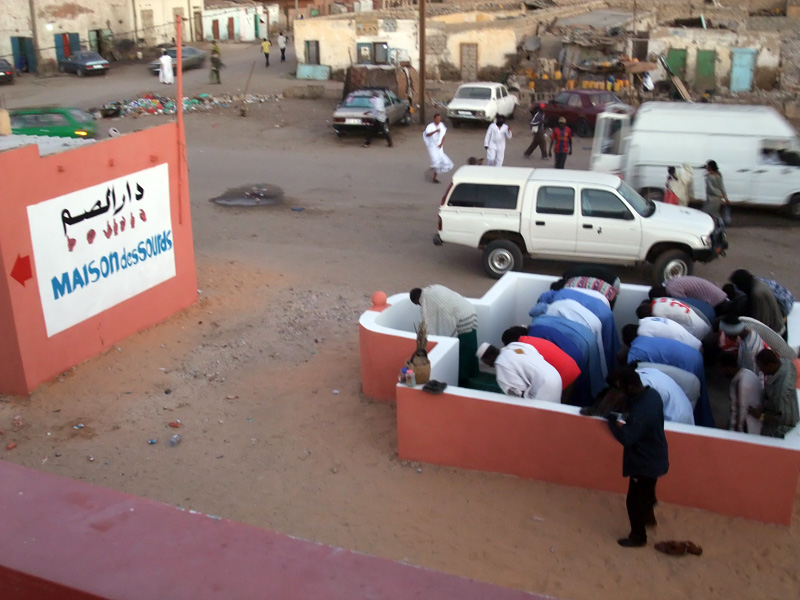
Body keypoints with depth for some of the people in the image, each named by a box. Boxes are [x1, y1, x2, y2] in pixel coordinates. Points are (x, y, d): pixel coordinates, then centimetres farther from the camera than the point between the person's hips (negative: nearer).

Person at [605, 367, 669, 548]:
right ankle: (649, 516, 55)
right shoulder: (652, 394, -7)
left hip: (644, 463, -9)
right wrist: (624, 421, -7)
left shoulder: (641, 412, -37)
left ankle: (638, 537, 29)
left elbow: (626, 438, -33)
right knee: (646, 492, 32)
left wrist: (612, 418, -23)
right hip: (654, 458, 9)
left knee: (634, 501, 11)